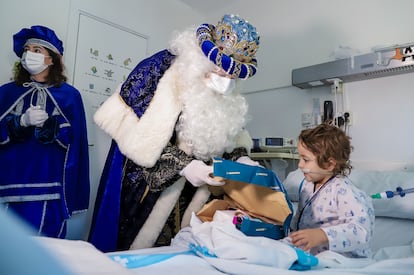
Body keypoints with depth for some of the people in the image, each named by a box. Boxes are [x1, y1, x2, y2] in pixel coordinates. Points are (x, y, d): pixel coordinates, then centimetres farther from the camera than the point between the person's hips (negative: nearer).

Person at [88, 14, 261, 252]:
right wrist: (182, 164, -26)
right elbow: (140, 135, -21)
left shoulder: (229, 95, 0)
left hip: (191, 193, 5)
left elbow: (230, 132, 13)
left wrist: (240, 158, -6)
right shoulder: (162, 70, -19)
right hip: (147, 186, -5)